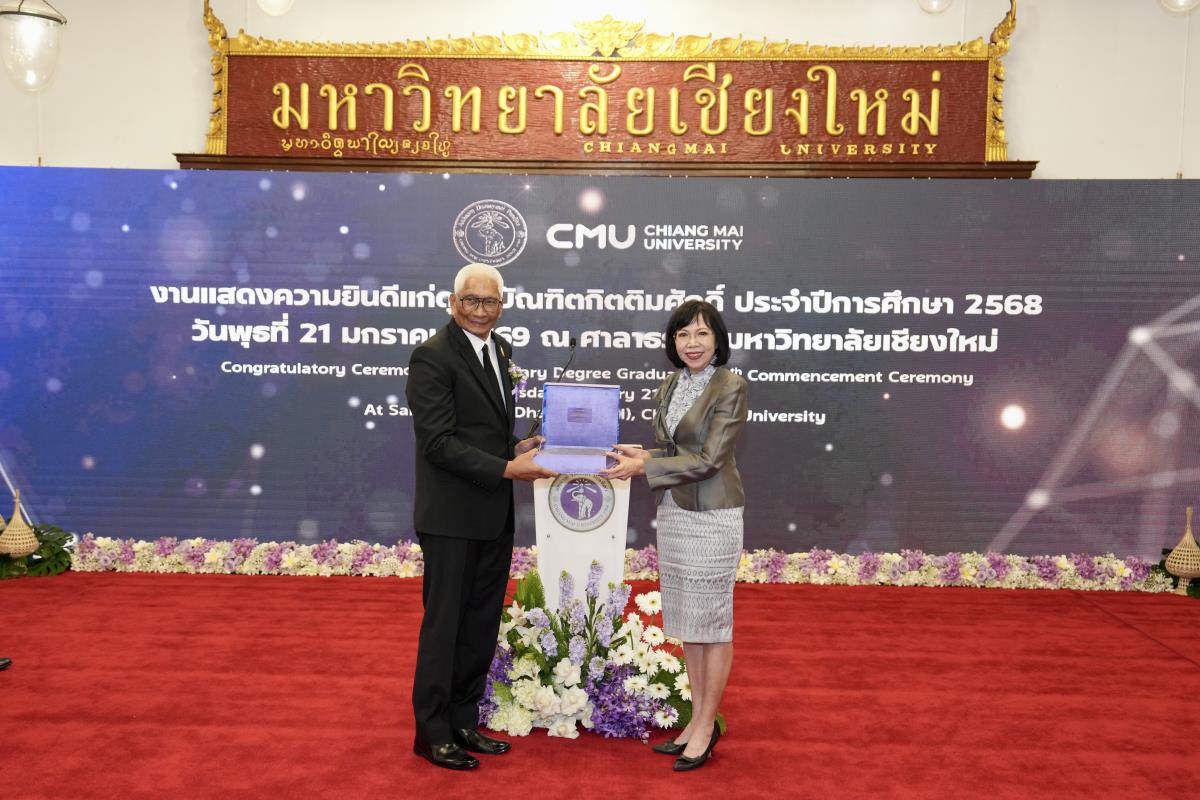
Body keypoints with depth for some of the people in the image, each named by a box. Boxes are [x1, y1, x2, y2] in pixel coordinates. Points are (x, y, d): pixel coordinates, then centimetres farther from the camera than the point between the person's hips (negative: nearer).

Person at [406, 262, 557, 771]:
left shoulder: (498, 349, 12)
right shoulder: (432, 357, -14)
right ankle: (432, 732, 19)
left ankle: (464, 722, 30)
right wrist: (506, 468, -23)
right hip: (451, 516, -8)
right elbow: (439, 442, -20)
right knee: (444, 623, 4)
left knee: (482, 624, 15)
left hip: (493, 516, 8)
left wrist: (518, 447, 2)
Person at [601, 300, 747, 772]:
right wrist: (639, 454, -3)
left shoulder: (730, 388, -12)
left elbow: (709, 460, -17)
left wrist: (643, 467, -19)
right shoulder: (670, 387, 10)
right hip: (673, 513, 8)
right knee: (686, 621, 14)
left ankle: (706, 725, 16)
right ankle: (698, 720, 26)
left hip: (712, 516, -7)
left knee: (712, 622, 3)